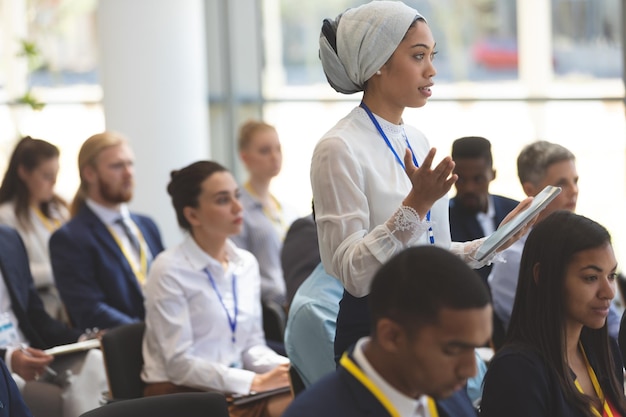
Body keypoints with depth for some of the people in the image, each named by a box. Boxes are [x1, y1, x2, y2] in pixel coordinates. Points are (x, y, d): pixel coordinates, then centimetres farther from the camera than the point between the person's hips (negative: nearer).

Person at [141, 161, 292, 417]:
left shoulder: (246, 264, 11)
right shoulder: (170, 270, -9)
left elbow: (252, 345, 14)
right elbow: (179, 364, -14)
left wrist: (287, 368, -8)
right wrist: (255, 382, -19)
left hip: (234, 390, 6)